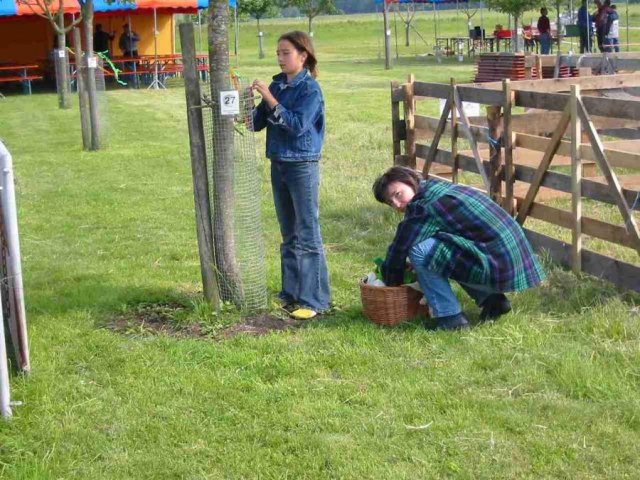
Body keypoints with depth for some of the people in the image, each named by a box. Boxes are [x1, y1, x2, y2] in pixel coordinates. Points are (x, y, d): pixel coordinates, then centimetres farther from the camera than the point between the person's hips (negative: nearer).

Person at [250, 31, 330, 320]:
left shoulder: (310, 89, -11)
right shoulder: (277, 85, 9)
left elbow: (297, 124, -22)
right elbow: (257, 123, 10)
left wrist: (270, 99, -23)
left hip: (303, 166, -7)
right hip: (278, 164, 7)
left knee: (307, 234, -3)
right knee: (288, 235, 15)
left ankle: (314, 300, 2)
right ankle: (291, 293, 24)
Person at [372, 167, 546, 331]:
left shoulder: (424, 206, -12)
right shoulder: (439, 188, 16)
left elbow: (398, 251, -5)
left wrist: (391, 284, 10)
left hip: (498, 266, -10)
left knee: (420, 252, -15)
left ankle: (450, 317, -6)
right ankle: (492, 299, 18)